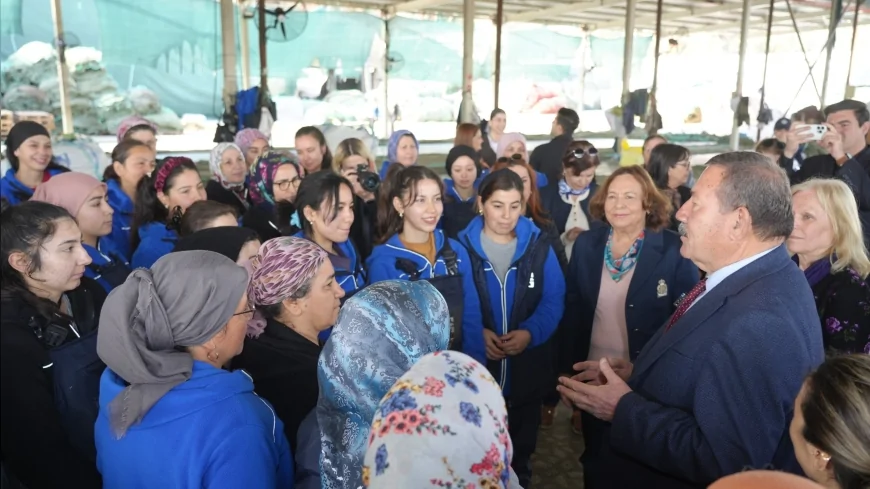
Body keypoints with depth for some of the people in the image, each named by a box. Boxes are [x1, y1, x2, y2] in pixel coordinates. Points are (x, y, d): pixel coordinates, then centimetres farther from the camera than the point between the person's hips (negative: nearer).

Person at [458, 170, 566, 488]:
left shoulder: (539, 247, -2)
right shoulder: (462, 247, -7)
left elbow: (553, 301, -4)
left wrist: (529, 333, -19)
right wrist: (477, 332, -21)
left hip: (527, 370, 2)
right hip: (474, 369, -1)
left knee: (522, 447, 22)